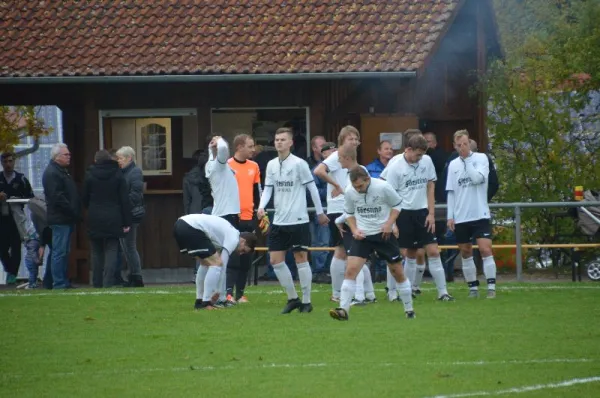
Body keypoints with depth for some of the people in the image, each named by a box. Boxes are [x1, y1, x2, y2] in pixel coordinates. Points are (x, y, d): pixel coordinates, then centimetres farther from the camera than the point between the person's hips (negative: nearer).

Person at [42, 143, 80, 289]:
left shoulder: (61, 172, 20)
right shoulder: (51, 173, -13)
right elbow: (57, 197, -21)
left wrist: (75, 213, 14)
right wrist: (73, 211, -19)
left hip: (67, 219, 11)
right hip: (60, 219, -11)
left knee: (64, 252, 12)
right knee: (60, 252, -9)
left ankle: (63, 282, 16)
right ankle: (59, 283, -9)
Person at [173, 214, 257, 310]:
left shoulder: (229, 233, 27)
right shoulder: (233, 239, 0)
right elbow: (222, 264, -2)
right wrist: (217, 291, 6)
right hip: (190, 228, -10)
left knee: (206, 263, 23)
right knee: (216, 263, -5)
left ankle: (199, 302, 22)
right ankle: (205, 303, -8)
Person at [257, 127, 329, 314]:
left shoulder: (299, 164, -9)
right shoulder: (271, 165, 8)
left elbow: (312, 188, -4)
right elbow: (268, 188, 8)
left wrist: (320, 212, 0)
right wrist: (262, 206, -10)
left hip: (298, 220, -6)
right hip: (279, 220, 6)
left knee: (301, 258, -2)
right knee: (276, 260, 2)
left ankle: (306, 301, 5)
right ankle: (292, 298, 15)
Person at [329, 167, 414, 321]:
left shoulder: (383, 188, -16)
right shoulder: (349, 192, -8)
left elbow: (397, 205, -1)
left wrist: (389, 223, -14)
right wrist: (354, 230, -7)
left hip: (383, 234, -1)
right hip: (362, 235, 1)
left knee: (398, 272, 7)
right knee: (351, 270, -15)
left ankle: (409, 309, 22)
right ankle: (343, 310, -16)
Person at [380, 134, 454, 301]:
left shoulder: (426, 161, 2)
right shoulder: (395, 167, -11)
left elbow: (430, 187, 10)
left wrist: (431, 213, 4)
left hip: (422, 212, 4)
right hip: (403, 213, -4)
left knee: (433, 251, -1)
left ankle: (442, 292, 2)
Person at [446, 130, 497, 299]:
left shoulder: (481, 158, -1)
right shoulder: (453, 165, 8)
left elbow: (477, 178, -18)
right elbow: (451, 192, 10)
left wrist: (467, 160, -12)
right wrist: (450, 216, 4)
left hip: (480, 215, -4)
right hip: (460, 217, 4)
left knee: (485, 249, -13)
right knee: (466, 252, 7)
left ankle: (491, 287, -11)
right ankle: (473, 287, 15)